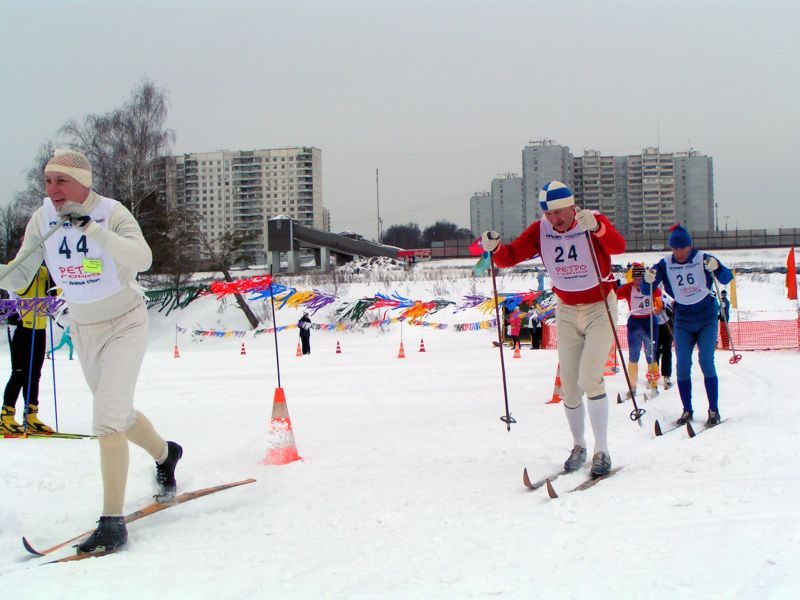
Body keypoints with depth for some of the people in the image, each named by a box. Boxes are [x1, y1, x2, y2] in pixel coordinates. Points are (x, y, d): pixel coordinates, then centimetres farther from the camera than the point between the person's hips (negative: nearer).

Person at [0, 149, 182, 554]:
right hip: (83, 329, 6)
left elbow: (142, 259, -39)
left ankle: (112, 521, -14)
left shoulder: (112, 214, -22)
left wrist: (93, 229, -49)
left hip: (125, 324, -6)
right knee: (118, 414, 21)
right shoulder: (42, 220, -9)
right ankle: (165, 454, 50)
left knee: (107, 418, -19)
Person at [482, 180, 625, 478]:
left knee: (589, 378, -18)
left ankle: (602, 451, -8)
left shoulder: (594, 222, -16)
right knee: (569, 385, 4)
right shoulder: (540, 231, -6)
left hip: (600, 309, -4)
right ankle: (578, 445, 24)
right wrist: (494, 247, -32)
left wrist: (596, 228, -54)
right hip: (567, 312, 4)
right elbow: (510, 256, -10)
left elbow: (618, 246, -35)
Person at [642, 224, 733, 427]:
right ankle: (687, 410, 7)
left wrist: (716, 268, -38)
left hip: (707, 320, -2)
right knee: (682, 366, -3)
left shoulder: (703, 259, -9)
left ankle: (713, 410, -4)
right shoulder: (665, 265, -4)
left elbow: (726, 278, -17)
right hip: (683, 322, 2)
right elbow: (646, 290, -7)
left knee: (706, 362, -12)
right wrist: (648, 280, -29)